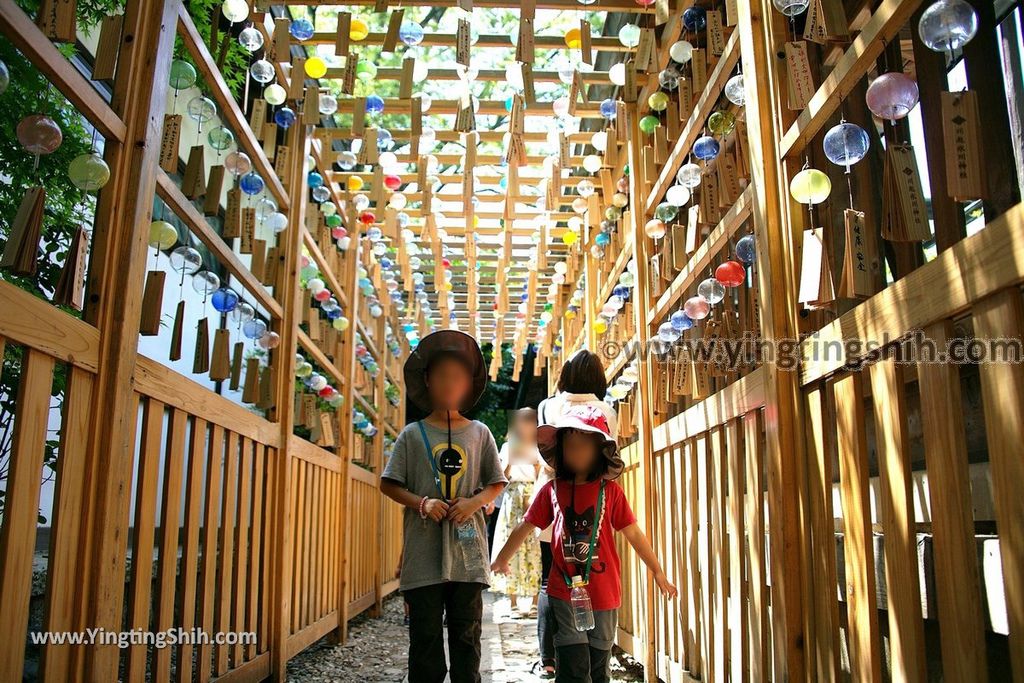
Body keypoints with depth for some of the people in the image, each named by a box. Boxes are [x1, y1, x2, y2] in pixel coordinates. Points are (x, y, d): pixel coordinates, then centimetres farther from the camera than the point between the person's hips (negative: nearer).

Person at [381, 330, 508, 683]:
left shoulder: (479, 433, 7)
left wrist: (474, 502, -9)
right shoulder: (412, 435, 4)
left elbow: (497, 483, 11)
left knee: (466, 634, 9)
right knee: (425, 636, 5)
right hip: (424, 552, -1)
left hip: (467, 551, 1)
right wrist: (421, 503, -12)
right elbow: (388, 484, 4)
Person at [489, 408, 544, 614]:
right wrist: (510, 461, -10)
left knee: (534, 548, -5)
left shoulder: (540, 449, 9)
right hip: (513, 498, 1)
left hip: (536, 498, -1)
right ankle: (513, 603, 3)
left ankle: (535, 602, -1)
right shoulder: (508, 447, 11)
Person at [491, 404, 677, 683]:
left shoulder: (610, 491, -3)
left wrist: (658, 572, 6)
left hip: (603, 593, 1)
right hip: (564, 593, 0)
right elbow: (525, 527, 10)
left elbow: (634, 534, 3)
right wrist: (501, 559, 20)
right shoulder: (552, 490, -1)